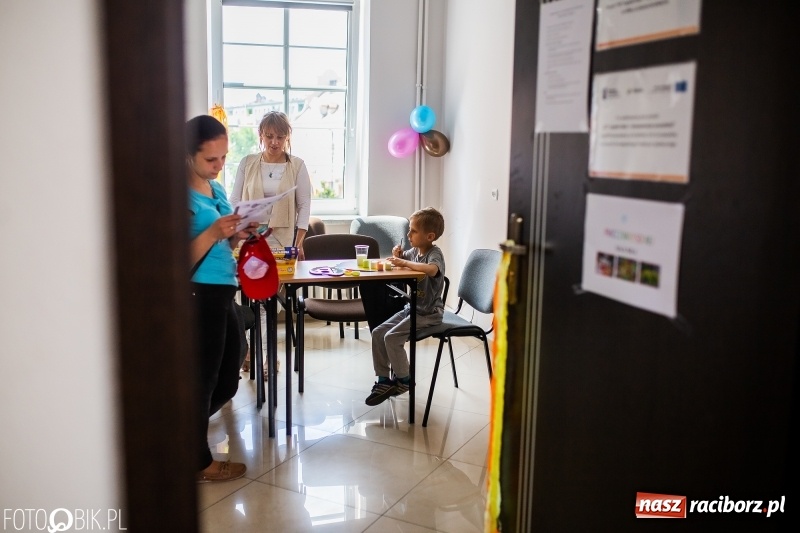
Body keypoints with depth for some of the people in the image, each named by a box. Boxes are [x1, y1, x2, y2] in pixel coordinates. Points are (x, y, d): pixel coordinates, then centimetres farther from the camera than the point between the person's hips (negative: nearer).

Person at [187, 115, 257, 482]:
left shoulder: (217, 189, 12)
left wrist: (237, 235, 1)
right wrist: (213, 233, -28)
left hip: (224, 296, 9)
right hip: (199, 297, -9)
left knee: (227, 382, 18)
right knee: (203, 381, 6)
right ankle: (200, 463, 24)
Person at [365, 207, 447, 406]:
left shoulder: (435, 253, -17)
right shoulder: (414, 251, 6)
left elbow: (431, 270, -43)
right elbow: (400, 260, 28)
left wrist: (404, 262, -35)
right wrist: (397, 255, 5)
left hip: (429, 313, -8)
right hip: (412, 307, 8)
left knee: (392, 337, -19)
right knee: (378, 333, -1)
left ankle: (403, 379, 2)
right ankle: (384, 380, 7)